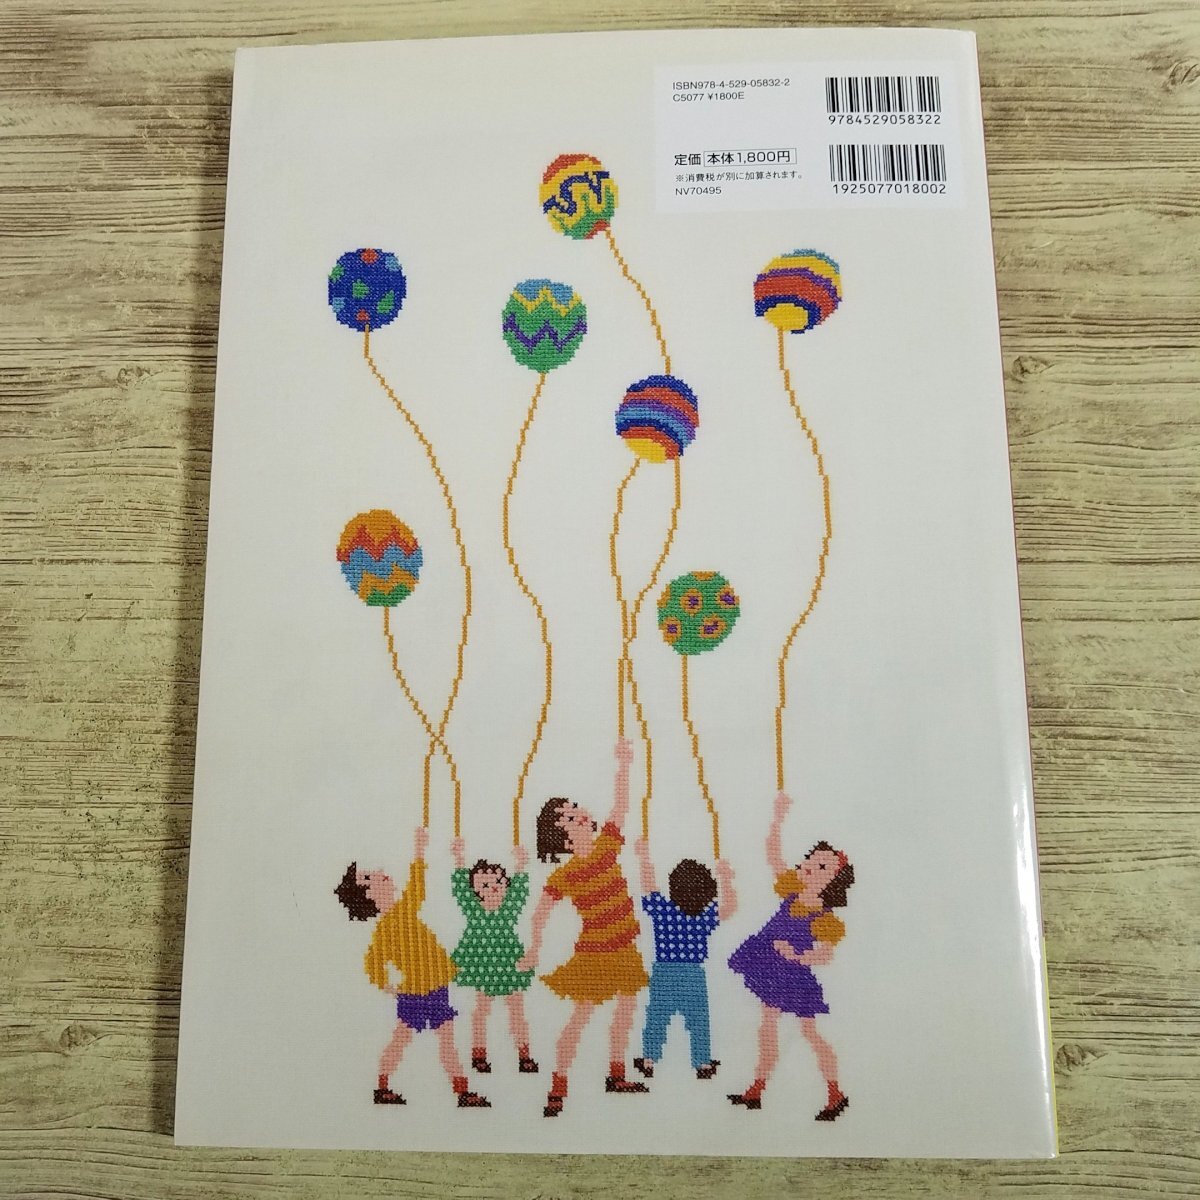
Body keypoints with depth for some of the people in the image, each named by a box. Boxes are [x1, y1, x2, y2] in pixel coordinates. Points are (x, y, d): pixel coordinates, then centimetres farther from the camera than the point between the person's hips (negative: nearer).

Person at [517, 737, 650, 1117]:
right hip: (593, 953, -6)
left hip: (624, 949, 6)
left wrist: (623, 765, -10)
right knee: (581, 1015, -2)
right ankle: (558, 1087, 8)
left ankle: (616, 1076, 33)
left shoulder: (607, 847, -4)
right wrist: (535, 948, -12)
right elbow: (542, 911, -11)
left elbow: (620, 806, -6)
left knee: (626, 1006, 16)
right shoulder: (563, 875, -15)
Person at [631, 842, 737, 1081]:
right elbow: (730, 907, 6)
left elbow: (648, 886, 1)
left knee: (656, 1019, 11)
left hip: (663, 974, 0)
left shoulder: (662, 909, -13)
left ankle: (649, 1059, 15)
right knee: (698, 1021, 12)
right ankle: (703, 1063, 17)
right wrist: (725, 879, 14)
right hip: (695, 975, 0)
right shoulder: (707, 915, -10)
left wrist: (644, 858, 12)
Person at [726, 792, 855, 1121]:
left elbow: (824, 955, -22)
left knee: (809, 1032, 4)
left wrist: (796, 956, -32)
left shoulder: (825, 920, -16)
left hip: (792, 974, -6)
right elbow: (773, 855, -2)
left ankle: (836, 1094, 20)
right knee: (768, 1026, 14)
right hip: (769, 969, 6)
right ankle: (756, 1090, 24)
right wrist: (778, 819, -8)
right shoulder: (793, 893, -3)